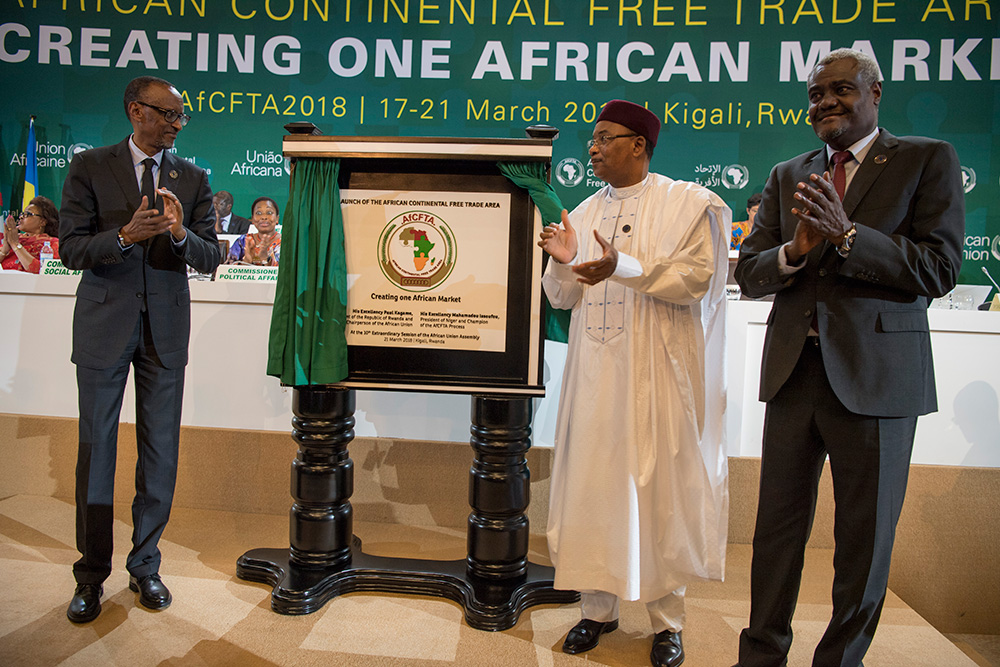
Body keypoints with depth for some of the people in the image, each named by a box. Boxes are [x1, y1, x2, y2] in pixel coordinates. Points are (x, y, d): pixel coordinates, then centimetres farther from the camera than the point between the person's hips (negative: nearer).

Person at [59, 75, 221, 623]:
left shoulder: (192, 179, 7)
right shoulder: (90, 167, 2)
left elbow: (210, 258, 2)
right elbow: (70, 248, -5)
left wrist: (179, 233, -19)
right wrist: (125, 235, -22)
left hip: (165, 326, 2)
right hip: (105, 323, -1)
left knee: (160, 450, 6)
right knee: (95, 449, 5)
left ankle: (145, 566, 22)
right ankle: (91, 575, 20)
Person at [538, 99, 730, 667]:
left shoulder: (689, 204, 0)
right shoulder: (584, 213, 14)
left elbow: (698, 280, -11)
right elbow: (562, 298, 13)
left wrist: (624, 267, -22)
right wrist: (563, 262, -9)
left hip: (655, 375, -4)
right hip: (595, 375, 4)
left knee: (659, 487, 2)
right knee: (593, 484, 6)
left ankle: (668, 620, 18)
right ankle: (599, 607, 22)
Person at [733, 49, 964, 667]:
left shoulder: (928, 159, 2)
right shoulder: (788, 175, 13)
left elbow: (939, 269, -9)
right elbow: (749, 273, 6)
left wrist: (846, 234, -20)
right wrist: (796, 249, -14)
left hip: (876, 375, -3)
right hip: (794, 371, 3)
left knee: (865, 535, 9)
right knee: (778, 524, 11)